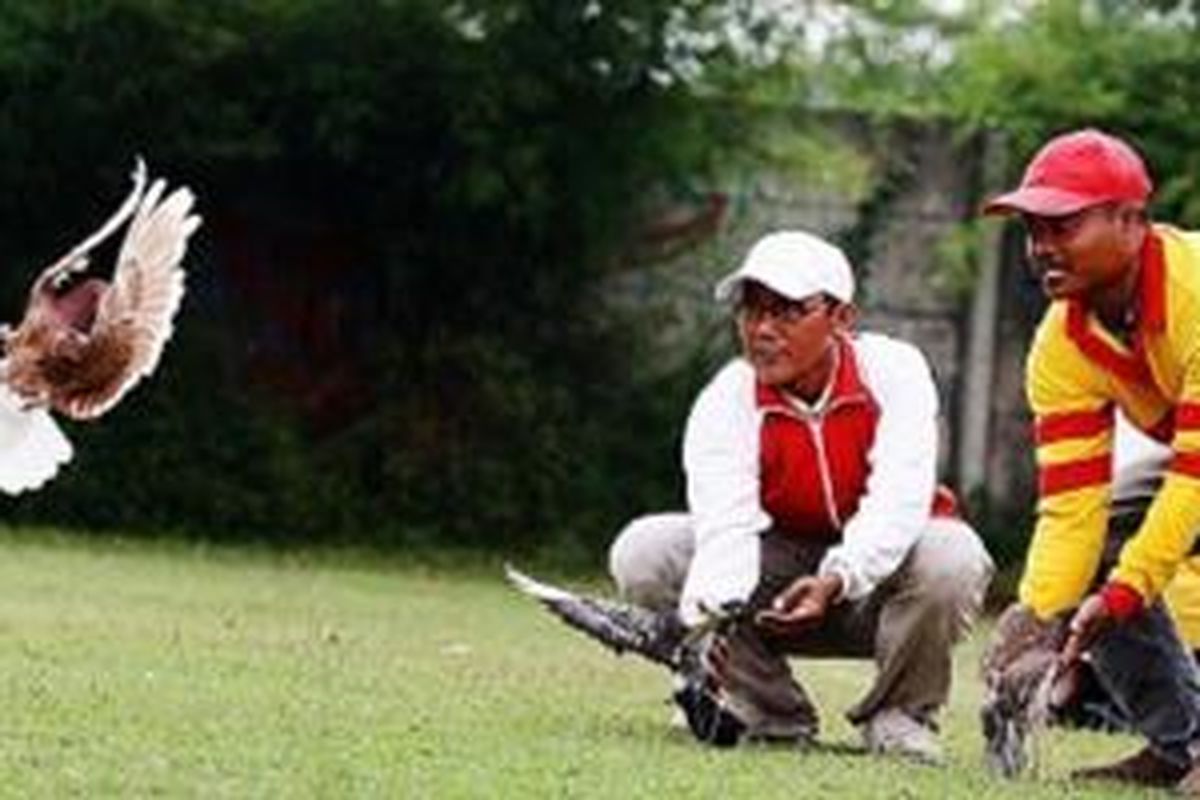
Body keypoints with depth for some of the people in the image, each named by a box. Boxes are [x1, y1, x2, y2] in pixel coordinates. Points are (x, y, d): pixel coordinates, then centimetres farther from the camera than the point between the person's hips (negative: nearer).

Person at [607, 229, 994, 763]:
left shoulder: (893, 370, -18)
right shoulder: (725, 401, -16)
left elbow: (898, 501, -32)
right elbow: (725, 527, -31)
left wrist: (835, 581, -49)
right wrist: (710, 613, -52)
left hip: (875, 577, -2)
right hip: (776, 575, 2)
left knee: (952, 557, -36)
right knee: (642, 551, -19)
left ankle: (898, 714, -6)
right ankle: (773, 716, -4)